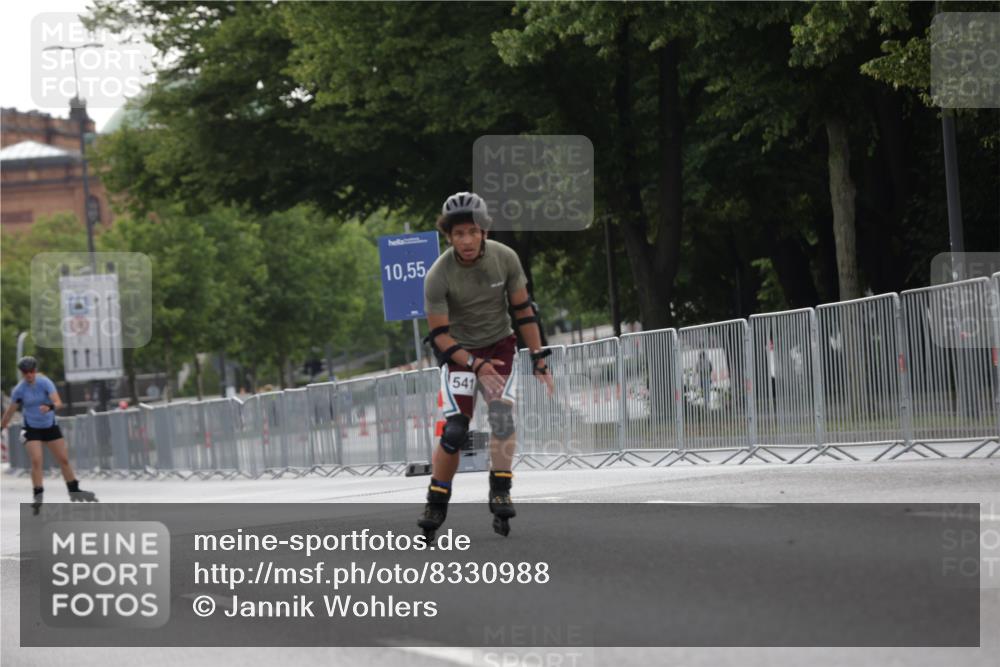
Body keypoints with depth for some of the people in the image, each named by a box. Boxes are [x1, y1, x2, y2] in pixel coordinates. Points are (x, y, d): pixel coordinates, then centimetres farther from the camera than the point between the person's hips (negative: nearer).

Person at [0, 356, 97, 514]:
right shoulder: (19, 390, -12)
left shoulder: (45, 383, -15)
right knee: (36, 460, -18)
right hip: (31, 429, -1)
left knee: (64, 460, 5)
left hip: (50, 426, 1)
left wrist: (50, 407, -46)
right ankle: (37, 496, -10)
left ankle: (74, 491, 20)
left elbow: (58, 403, -25)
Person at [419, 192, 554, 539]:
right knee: (453, 432, -12)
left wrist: (539, 360, -6)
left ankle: (500, 493, -10)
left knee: (502, 416, -20)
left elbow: (523, 310, -5)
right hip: (459, 351, -2)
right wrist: (475, 365, -29)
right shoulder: (438, 277, -23)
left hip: (500, 345, 2)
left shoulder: (504, 258, -16)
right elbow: (440, 335, -18)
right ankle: (436, 505, 1)